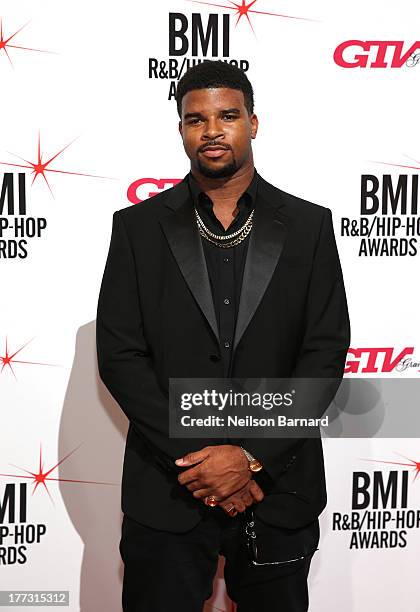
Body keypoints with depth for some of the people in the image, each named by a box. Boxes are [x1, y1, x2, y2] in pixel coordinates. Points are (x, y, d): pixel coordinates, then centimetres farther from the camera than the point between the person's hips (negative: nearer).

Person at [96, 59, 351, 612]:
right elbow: (119, 355, -4)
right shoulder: (138, 226, 1)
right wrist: (193, 456, -12)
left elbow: (327, 352, -4)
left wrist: (252, 456, -12)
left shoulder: (308, 226, 1)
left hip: (278, 487, 1)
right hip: (168, 491, 0)